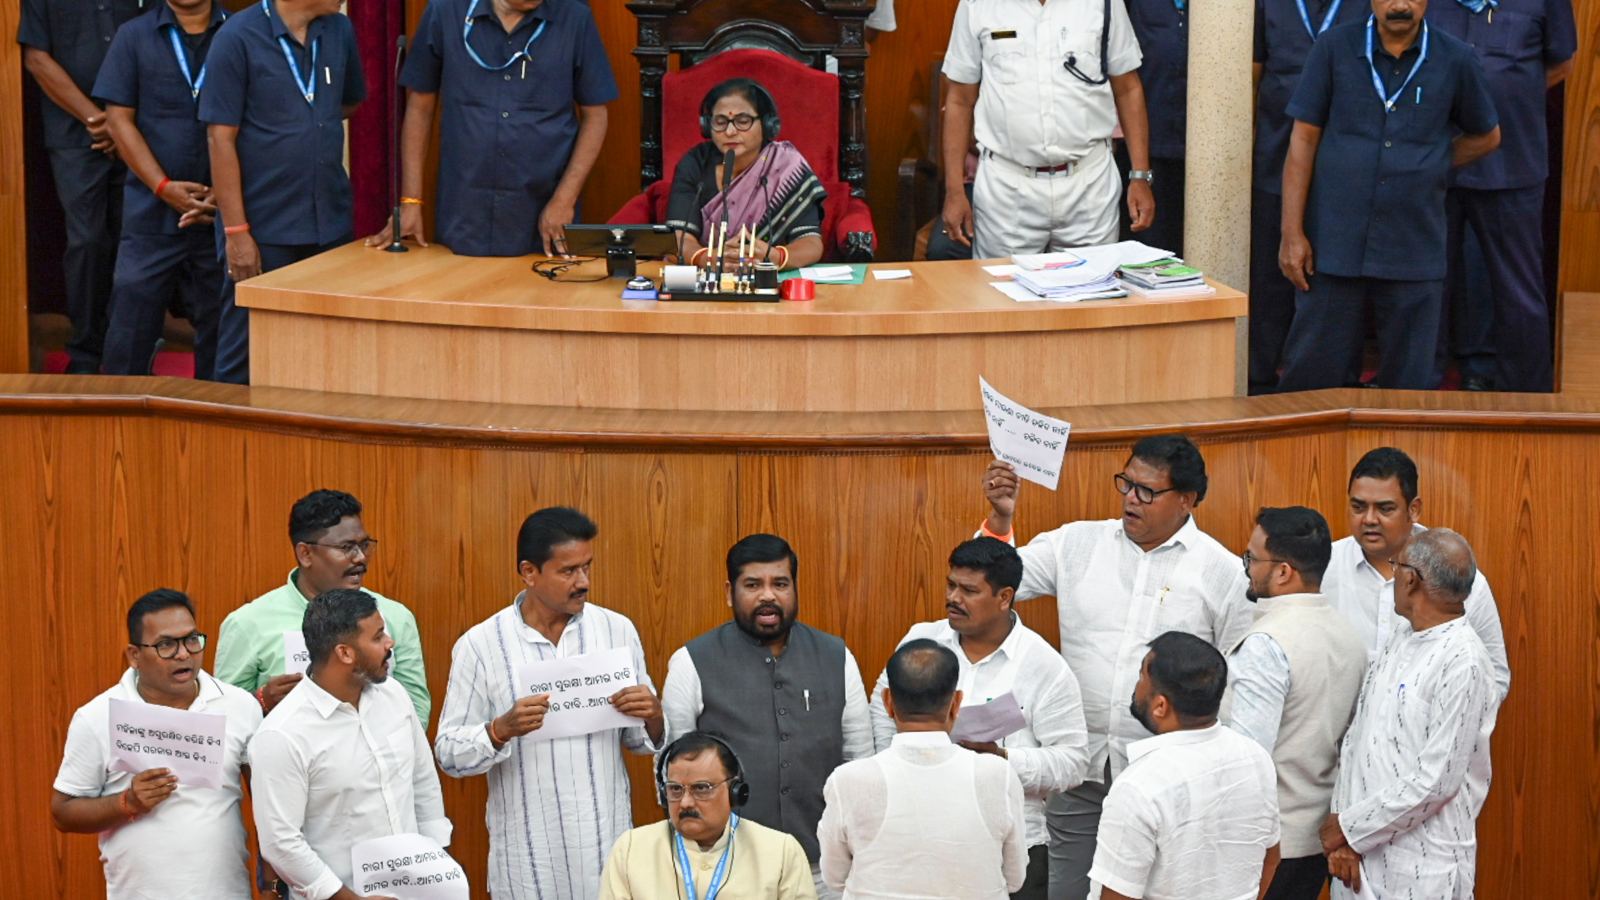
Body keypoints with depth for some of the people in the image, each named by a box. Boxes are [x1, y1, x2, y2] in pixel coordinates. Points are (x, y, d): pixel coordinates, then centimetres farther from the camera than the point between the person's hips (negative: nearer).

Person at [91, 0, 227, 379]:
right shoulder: (134, 37, 5)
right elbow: (119, 119, 1)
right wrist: (164, 187, -10)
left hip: (221, 213, 0)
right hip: (151, 212, 0)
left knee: (219, 326, 6)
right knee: (132, 318, 1)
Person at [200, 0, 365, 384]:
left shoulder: (340, 31, 7)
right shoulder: (238, 38, -9)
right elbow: (221, 139, -10)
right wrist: (236, 232, -13)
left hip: (331, 224, 5)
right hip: (263, 232, -5)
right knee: (246, 354, 3)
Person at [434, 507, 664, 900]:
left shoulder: (617, 630, 4)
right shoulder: (480, 645, -4)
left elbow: (640, 741, 10)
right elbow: (449, 754, -4)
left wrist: (652, 717, -12)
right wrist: (502, 730, -22)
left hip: (609, 845, 2)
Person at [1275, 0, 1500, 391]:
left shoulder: (1455, 61, 2)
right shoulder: (1334, 49, 0)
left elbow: (1486, 136, 19)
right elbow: (1304, 140, 1)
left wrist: (1427, 168, 8)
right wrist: (1292, 233, -3)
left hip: (1415, 252, 1)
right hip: (1333, 244, -1)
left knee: (1408, 384, 6)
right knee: (1311, 375, 3)